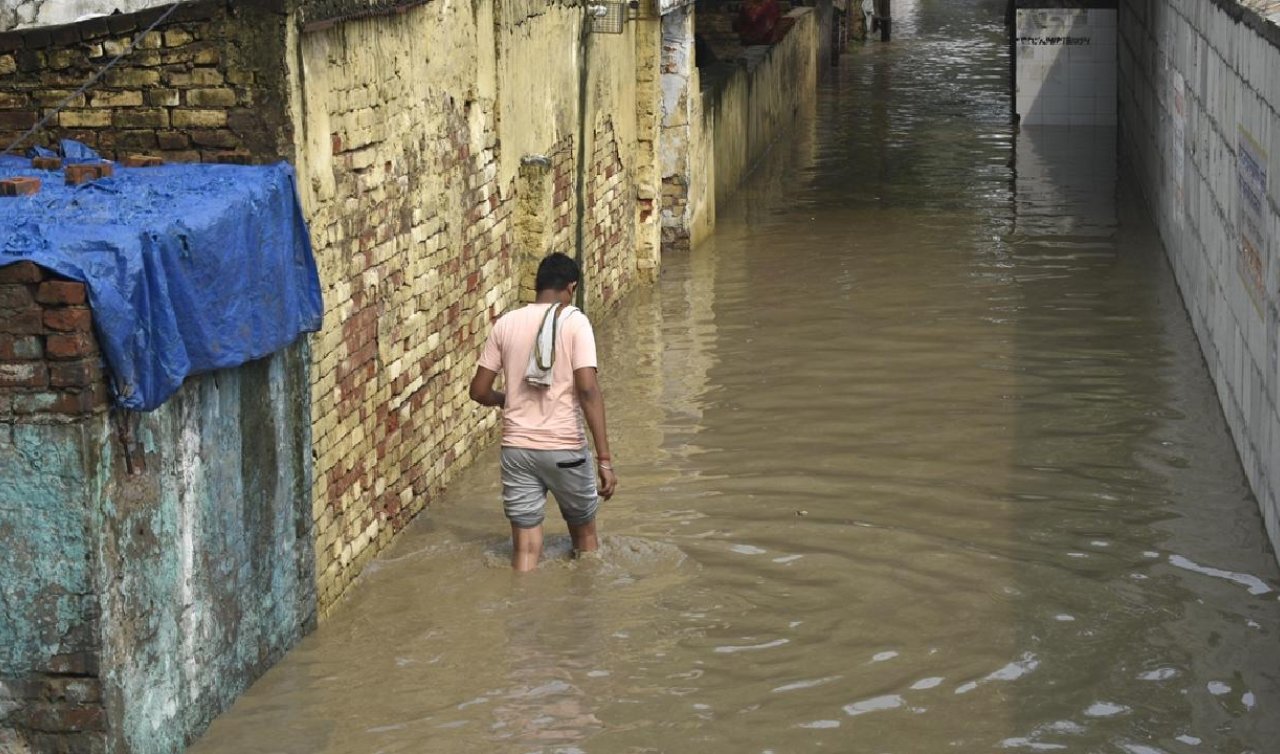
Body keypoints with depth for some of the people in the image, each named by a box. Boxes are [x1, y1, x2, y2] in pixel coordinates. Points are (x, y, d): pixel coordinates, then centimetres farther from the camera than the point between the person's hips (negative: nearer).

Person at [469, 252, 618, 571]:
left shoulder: (506, 323, 3)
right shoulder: (574, 321, -8)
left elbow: (479, 391, 4)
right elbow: (588, 389, -18)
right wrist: (605, 460, -18)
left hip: (516, 449, 3)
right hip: (565, 448, -2)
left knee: (525, 550, 6)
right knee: (584, 535, 21)